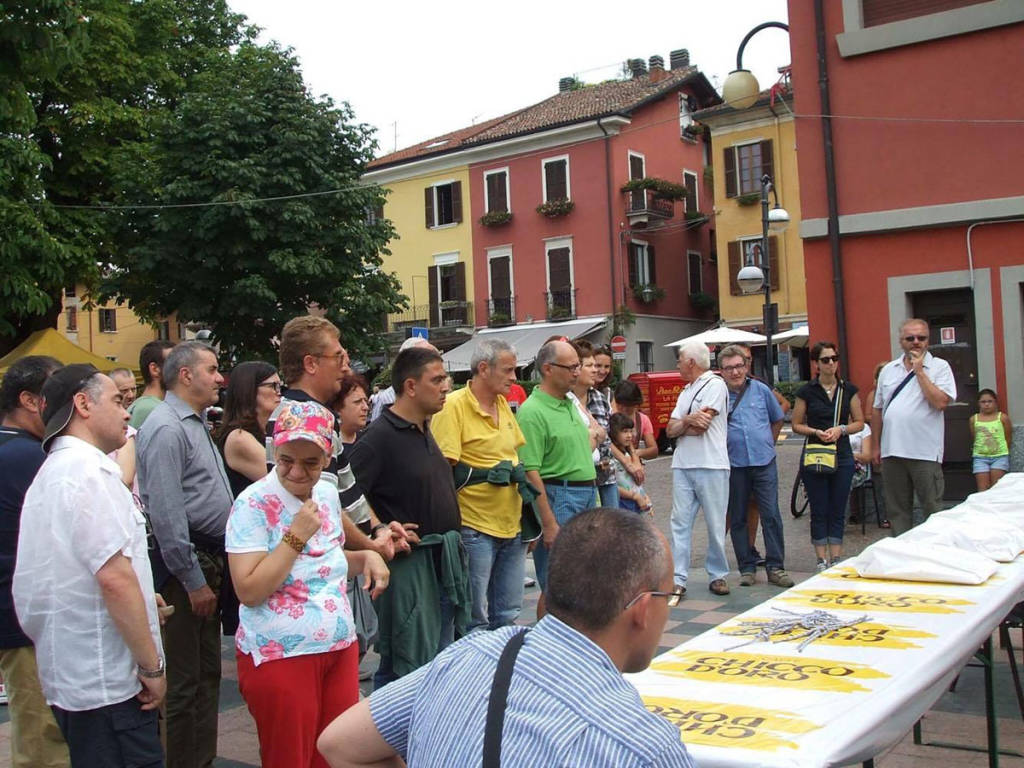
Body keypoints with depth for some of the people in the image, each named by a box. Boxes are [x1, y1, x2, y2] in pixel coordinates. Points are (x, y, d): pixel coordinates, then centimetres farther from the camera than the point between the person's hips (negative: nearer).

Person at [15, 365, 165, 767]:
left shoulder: (50, 473, 17)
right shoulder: (89, 469, -16)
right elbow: (114, 576, -23)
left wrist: (140, 598, 22)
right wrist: (152, 665, -17)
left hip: (68, 674, 10)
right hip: (109, 680, -10)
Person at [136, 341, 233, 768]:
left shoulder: (196, 423, 16)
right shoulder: (166, 428, -16)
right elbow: (166, 514, -21)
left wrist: (212, 571, 18)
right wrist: (193, 581, -20)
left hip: (209, 560, 10)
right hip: (185, 562, -10)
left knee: (207, 672, 17)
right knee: (183, 682, -2)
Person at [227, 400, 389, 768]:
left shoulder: (328, 494, 6)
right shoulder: (254, 504, -13)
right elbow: (249, 591, -20)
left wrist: (365, 557, 3)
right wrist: (296, 536, -22)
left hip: (341, 648, 6)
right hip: (280, 657, -6)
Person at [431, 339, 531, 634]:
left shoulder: (504, 405, 12)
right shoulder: (453, 406, -12)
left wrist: (519, 476, 5)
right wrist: (489, 475, -19)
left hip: (512, 527, 8)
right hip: (475, 529, -7)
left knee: (508, 617, 16)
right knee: (475, 621, 2)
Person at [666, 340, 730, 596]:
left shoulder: (715, 384, -4)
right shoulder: (687, 390, 20)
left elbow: (701, 426, -14)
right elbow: (670, 430, 11)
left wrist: (680, 424, 2)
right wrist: (689, 420, -8)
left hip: (711, 466, -7)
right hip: (682, 465, 7)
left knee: (716, 525, 2)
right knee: (680, 522, 1)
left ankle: (717, 575, 14)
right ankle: (678, 578, 2)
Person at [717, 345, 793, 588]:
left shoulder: (761, 390, 6)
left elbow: (777, 420, 18)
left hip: (764, 463, 1)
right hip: (734, 466, 0)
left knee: (771, 516, -1)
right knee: (738, 519, 6)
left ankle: (775, 567, 6)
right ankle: (747, 568, 16)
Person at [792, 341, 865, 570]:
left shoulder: (849, 390, 5)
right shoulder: (806, 391, -1)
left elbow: (859, 422, 8)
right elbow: (797, 425, 4)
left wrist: (841, 429, -10)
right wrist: (816, 432, -14)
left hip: (842, 456, 2)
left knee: (838, 511, 6)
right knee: (819, 511, 2)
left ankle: (836, 559, 12)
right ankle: (822, 560, 9)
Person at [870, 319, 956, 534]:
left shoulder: (939, 367, -1)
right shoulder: (888, 370, 13)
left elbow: (940, 402, -16)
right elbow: (878, 410, 16)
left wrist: (919, 371, -11)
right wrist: (876, 446, 13)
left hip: (925, 452, -5)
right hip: (892, 451, 5)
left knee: (933, 509, 0)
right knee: (897, 509, 12)